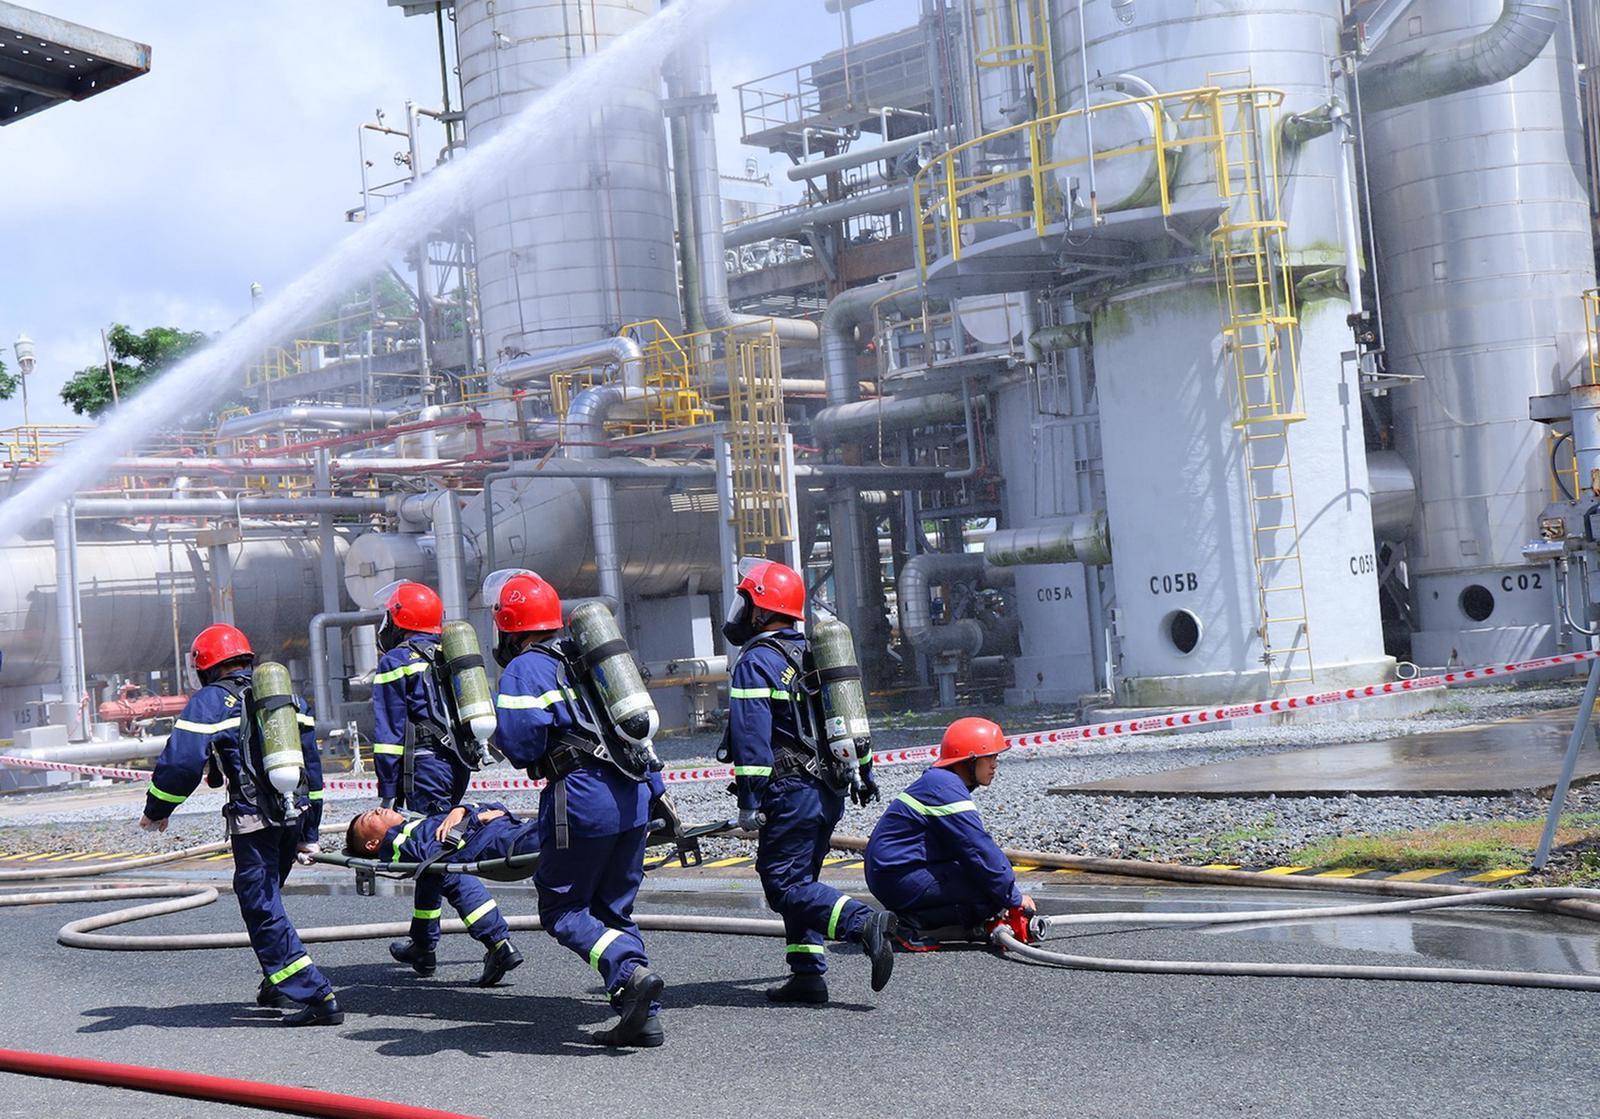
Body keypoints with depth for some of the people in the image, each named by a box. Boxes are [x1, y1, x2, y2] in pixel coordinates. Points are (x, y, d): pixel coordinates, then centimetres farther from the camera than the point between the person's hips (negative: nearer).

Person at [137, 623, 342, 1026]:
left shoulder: (210, 701, -2)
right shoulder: (287, 696, 18)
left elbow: (182, 762, -14)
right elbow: (312, 765, 21)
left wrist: (156, 810, 2)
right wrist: (309, 835, 26)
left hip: (254, 820, -7)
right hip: (296, 814, 7)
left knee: (264, 910, -3)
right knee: (266, 899, 24)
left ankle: (317, 997, -10)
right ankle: (277, 986, 31)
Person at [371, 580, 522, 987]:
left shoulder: (395, 662, -3)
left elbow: (388, 733, -7)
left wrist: (388, 792, -6)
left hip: (425, 766, -8)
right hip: (459, 764, 8)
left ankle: (498, 942, -21)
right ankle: (422, 945, 28)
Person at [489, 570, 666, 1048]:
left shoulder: (525, 669, -2)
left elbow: (520, 744, -13)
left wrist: (535, 757, 6)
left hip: (582, 798, -7)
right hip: (633, 794, 7)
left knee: (562, 909, 5)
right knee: (613, 909, 15)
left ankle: (631, 973, -16)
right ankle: (644, 1016, 8)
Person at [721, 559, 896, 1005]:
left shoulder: (756, 661, -10)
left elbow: (751, 737, -18)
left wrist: (749, 800, -19)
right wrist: (864, 773, 28)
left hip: (792, 790, -9)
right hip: (831, 790, 9)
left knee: (784, 885, -9)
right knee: (800, 879, 15)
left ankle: (866, 923, -26)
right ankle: (808, 974, 10)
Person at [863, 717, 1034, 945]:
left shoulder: (941, 781, 16)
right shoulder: (946, 789, -16)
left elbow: (979, 845, 19)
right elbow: (979, 851, -19)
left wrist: (1011, 891, 11)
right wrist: (1014, 898, -11)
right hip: (899, 879, -11)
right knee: (992, 892, -18)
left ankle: (912, 918, 6)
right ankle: (914, 922, -11)